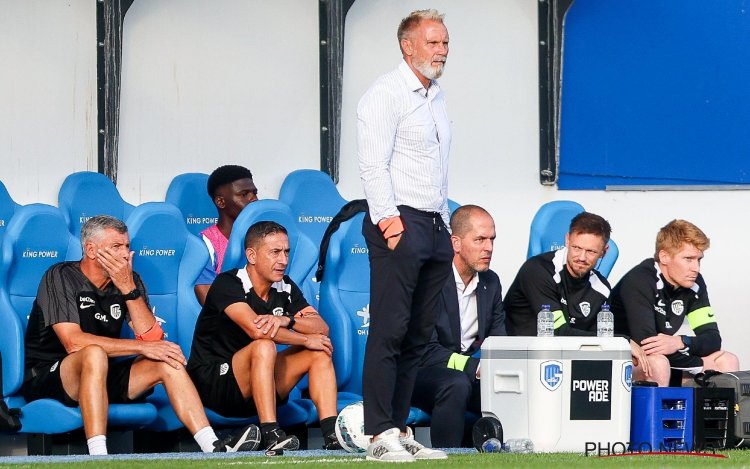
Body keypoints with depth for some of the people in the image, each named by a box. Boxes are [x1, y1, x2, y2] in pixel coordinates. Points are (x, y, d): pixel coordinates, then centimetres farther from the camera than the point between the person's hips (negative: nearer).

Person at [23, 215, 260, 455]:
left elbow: (152, 338, -6)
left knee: (168, 360, -9)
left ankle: (213, 447, -16)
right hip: (46, 379, -6)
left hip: (102, 377, 6)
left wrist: (129, 289, -18)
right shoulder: (61, 277, -12)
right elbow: (73, 342, -25)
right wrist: (141, 348, -24)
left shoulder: (128, 280, 5)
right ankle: (98, 457, -47)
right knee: (95, 353, -36)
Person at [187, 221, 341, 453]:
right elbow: (255, 328, -32)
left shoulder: (286, 288, 5)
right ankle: (270, 435, -40)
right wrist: (306, 339, -21)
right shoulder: (228, 284, -16)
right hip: (213, 384, -7)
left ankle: (332, 434, -20)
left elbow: (322, 328, -6)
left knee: (320, 351, -7)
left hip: (259, 387, 7)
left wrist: (286, 320, -26)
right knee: (264, 347, -33)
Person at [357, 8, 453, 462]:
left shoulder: (437, 96, 19)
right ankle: (381, 435, -12)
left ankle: (400, 430, 11)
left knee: (419, 336, 7)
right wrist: (388, 220, -21)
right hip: (399, 223, -9)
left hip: (435, 226, 9)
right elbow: (374, 165, -14)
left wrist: (445, 224, 18)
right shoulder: (386, 94, -7)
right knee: (389, 332, -11)